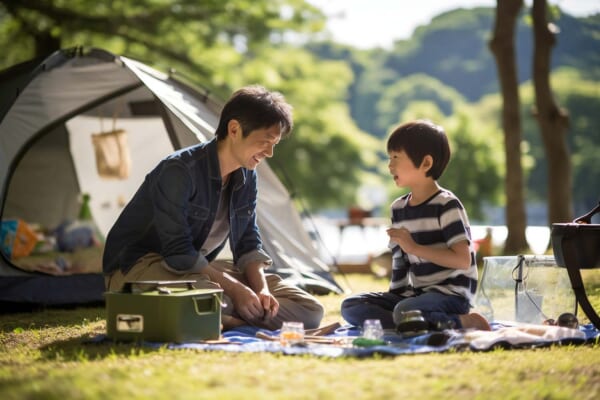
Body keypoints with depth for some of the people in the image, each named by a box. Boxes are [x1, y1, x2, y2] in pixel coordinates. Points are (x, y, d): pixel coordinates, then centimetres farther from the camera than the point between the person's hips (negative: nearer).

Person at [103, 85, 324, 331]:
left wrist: (261, 289, -13)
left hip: (200, 269, 8)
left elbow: (248, 244, 6)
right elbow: (177, 252, -25)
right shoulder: (179, 170, -23)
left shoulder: (246, 178, 2)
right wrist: (234, 289, -24)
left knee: (309, 310, -4)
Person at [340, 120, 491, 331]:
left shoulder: (446, 205, -11)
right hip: (416, 292, 8)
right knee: (351, 307, -7)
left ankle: (464, 322, -18)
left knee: (404, 312, -37)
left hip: (452, 294, -8)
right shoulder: (399, 208, 11)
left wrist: (414, 246, -21)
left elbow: (463, 260, -20)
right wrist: (392, 296, 3)